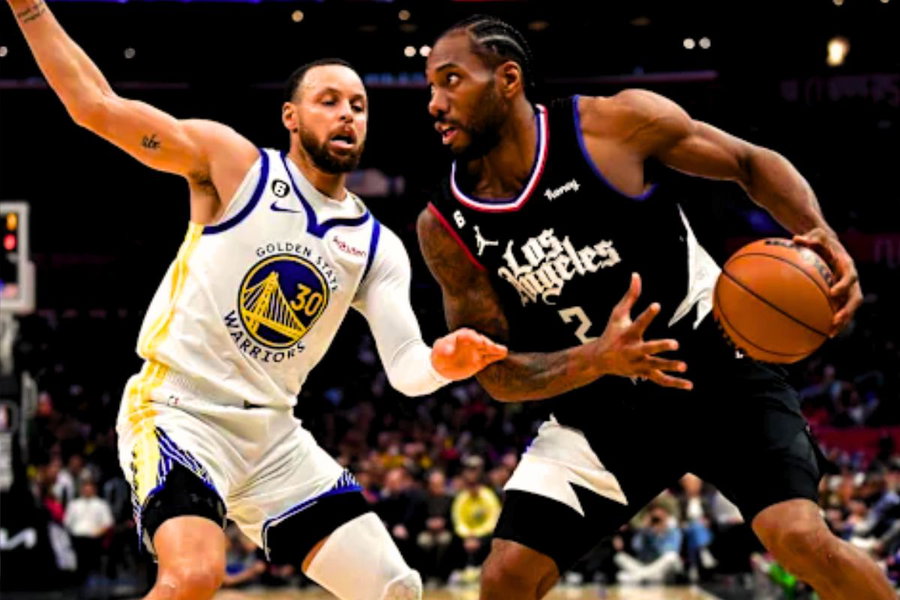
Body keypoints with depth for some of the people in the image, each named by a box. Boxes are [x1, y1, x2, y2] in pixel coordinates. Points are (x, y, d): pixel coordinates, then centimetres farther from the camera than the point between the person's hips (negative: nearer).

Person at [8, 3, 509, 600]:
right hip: (179, 412, -6)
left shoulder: (377, 247, 9)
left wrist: (441, 362, -25)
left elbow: (406, 369, -2)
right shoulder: (235, 163, -2)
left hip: (273, 434, 6)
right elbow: (95, 106, -7)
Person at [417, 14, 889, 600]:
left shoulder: (619, 122, -15)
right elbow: (497, 373, -8)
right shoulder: (446, 227, -8)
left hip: (716, 363, -3)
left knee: (802, 539, -21)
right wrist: (597, 359, -28)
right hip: (599, 409, 3)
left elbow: (753, 162, -2)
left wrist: (820, 235, -22)